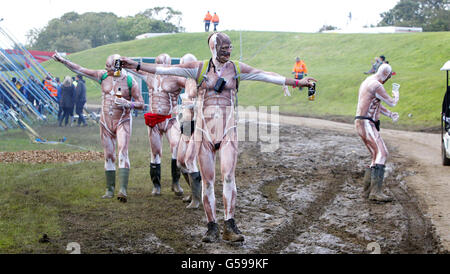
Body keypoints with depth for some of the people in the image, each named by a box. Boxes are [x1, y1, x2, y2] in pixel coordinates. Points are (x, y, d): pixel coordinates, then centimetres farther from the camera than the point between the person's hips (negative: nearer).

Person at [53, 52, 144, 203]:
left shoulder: (130, 81, -10)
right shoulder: (103, 76, 1)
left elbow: (141, 104, -6)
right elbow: (80, 70, 6)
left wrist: (128, 104, -24)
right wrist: (63, 60, 3)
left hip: (123, 122, -4)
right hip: (106, 121, 4)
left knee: (123, 152, -19)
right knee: (109, 156, 7)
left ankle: (123, 190, -28)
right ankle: (110, 190, 15)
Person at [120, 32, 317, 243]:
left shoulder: (236, 69, 8)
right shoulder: (199, 68, 5)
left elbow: (267, 76, 7)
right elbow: (167, 70, -1)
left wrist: (296, 82, 4)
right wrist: (137, 66, -8)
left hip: (228, 129, 0)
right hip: (204, 128, 0)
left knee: (228, 175, -16)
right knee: (208, 180, 0)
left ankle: (229, 226, -12)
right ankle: (212, 227, 7)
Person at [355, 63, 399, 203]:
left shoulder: (367, 82, 19)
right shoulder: (377, 86, -15)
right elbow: (392, 102, -8)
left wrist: (390, 114, 12)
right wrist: (396, 92, 14)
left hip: (364, 124, 11)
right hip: (366, 124, -11)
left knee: (377, 156, 13)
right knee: (382, 153, -20)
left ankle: (367, 190, 12)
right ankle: (376, 191, -30)